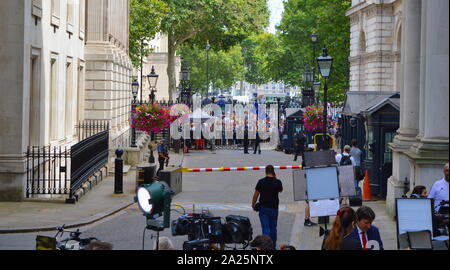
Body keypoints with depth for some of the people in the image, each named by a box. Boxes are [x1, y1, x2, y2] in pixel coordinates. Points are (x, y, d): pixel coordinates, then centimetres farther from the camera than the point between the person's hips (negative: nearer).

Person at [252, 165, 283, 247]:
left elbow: (256, 195, -4)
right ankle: (273, 245, 26)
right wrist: (275, 178, 13)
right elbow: (280, 190, 16)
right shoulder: (277, 182, -6)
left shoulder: (261, 182, -9)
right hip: (274, 208, 2)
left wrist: (253, 204, 11)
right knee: (273, 227, 15)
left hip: (263, 207, -1)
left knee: (265, 227, -3)